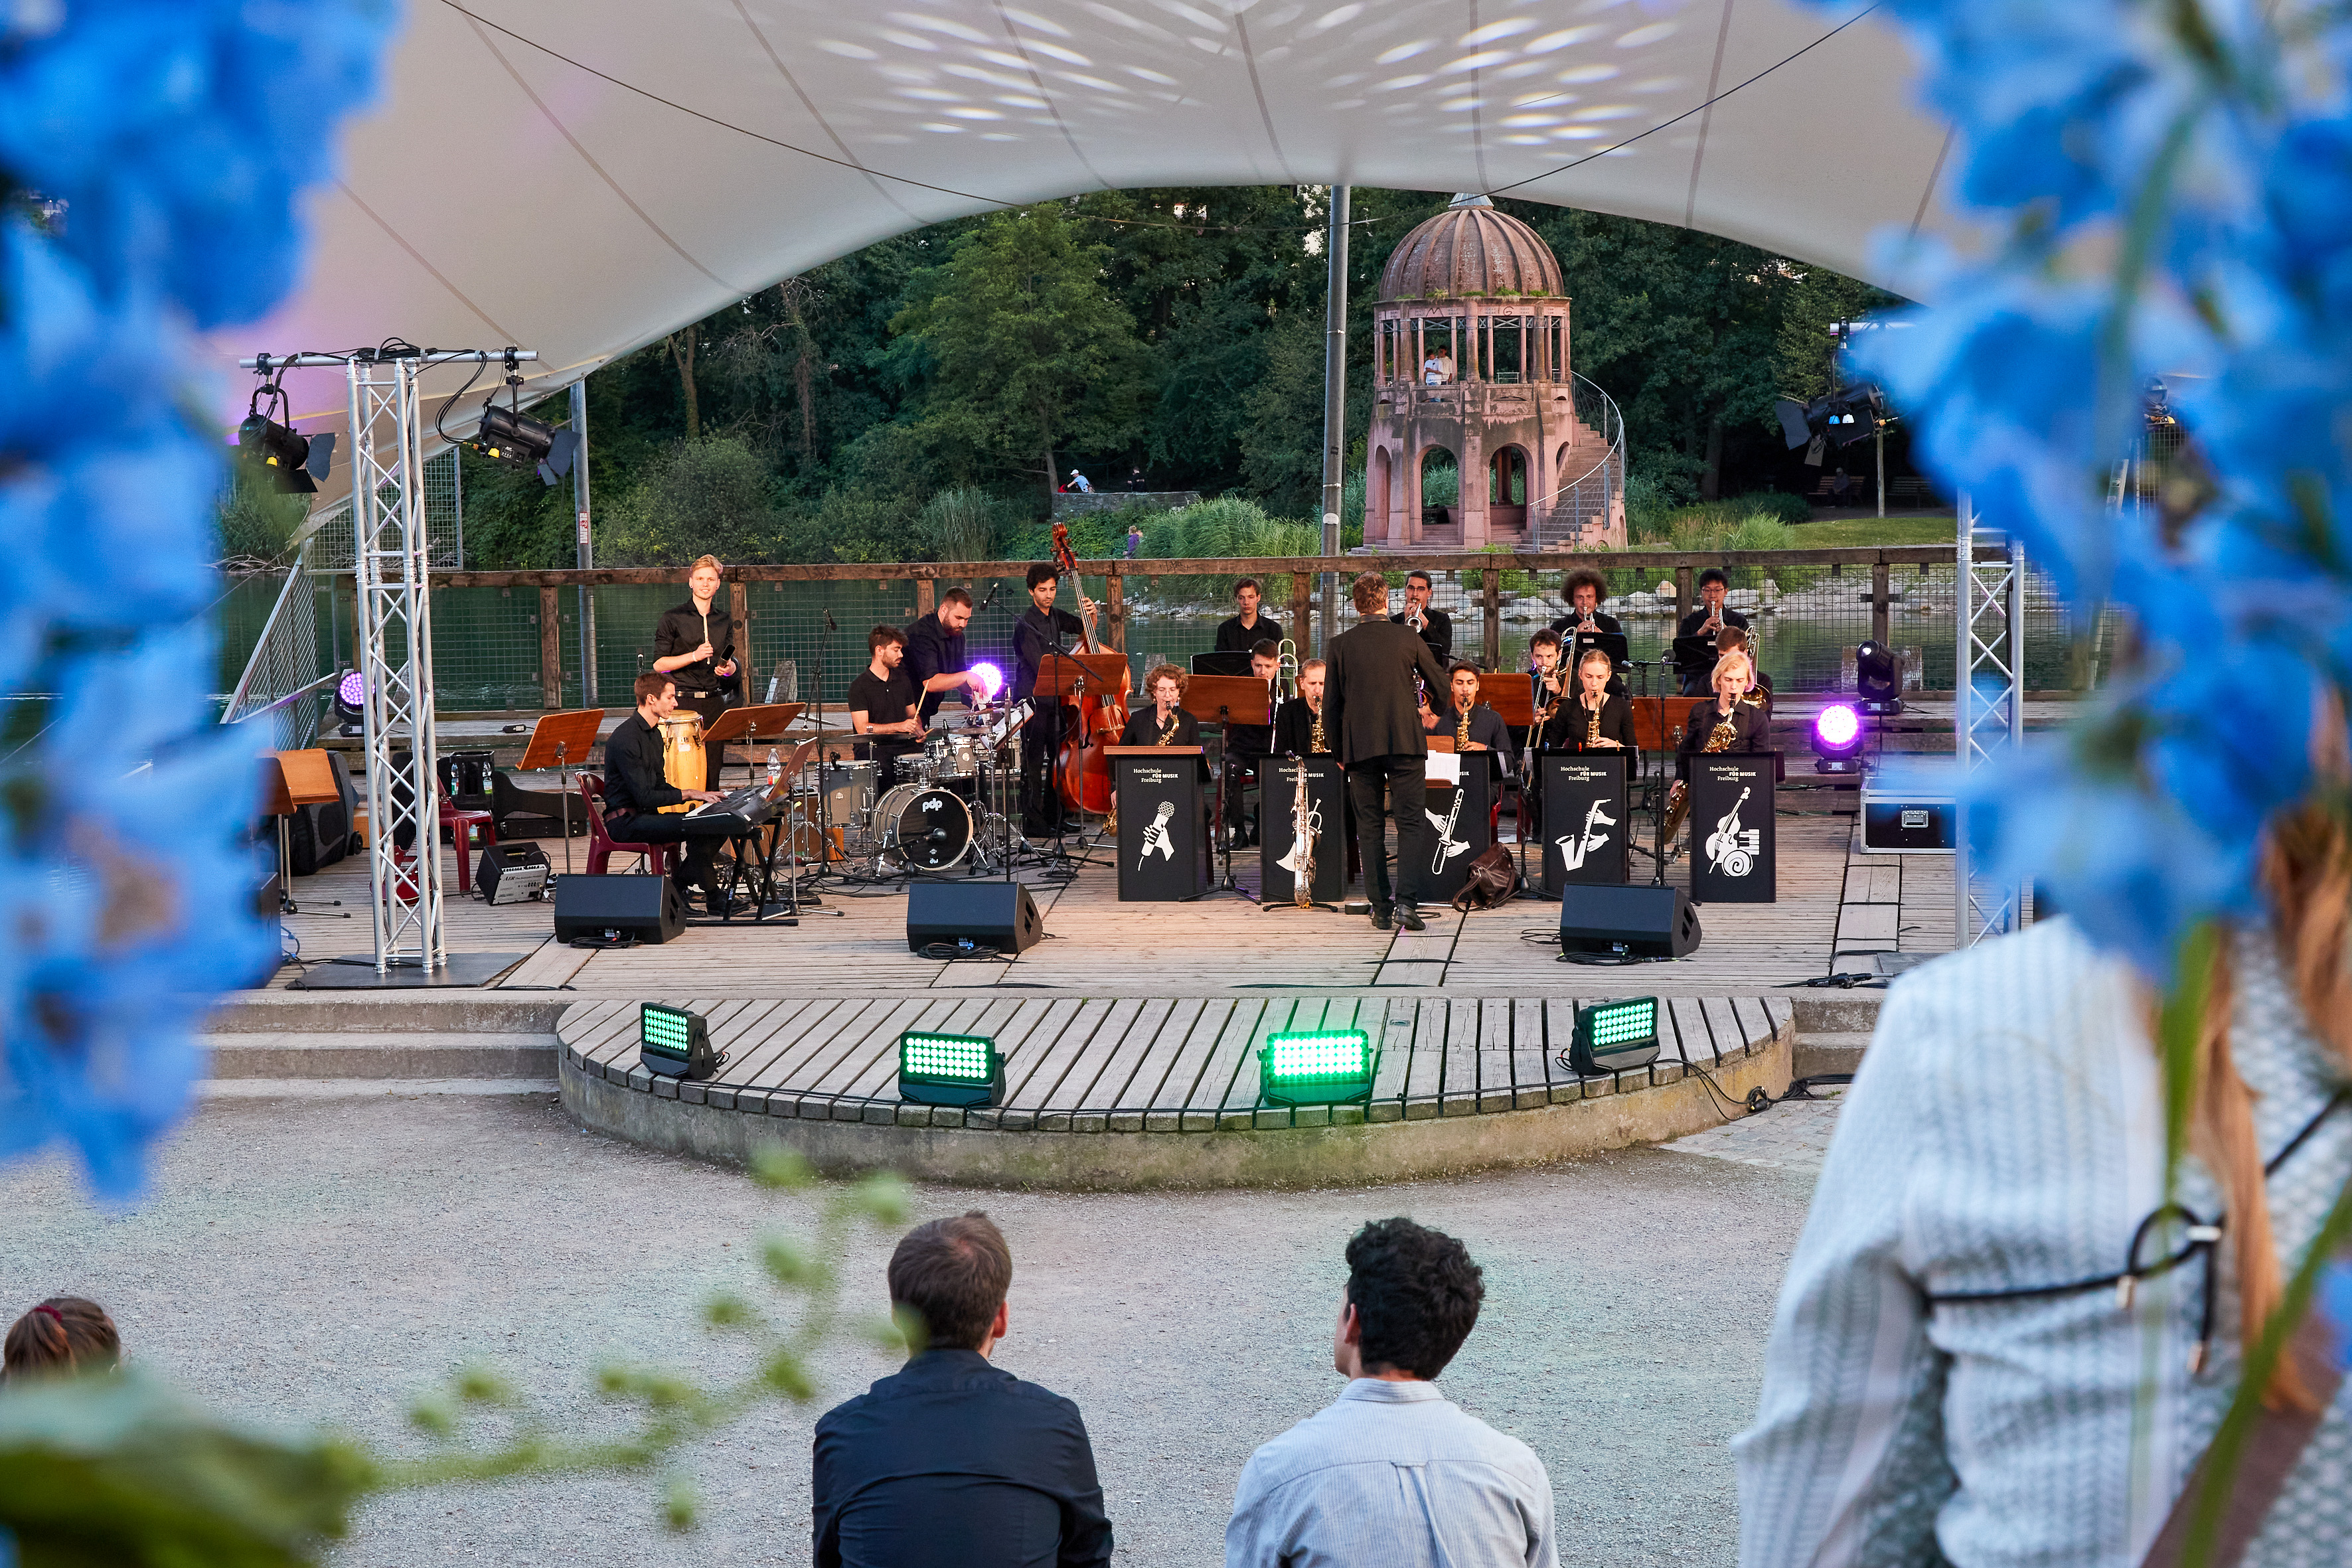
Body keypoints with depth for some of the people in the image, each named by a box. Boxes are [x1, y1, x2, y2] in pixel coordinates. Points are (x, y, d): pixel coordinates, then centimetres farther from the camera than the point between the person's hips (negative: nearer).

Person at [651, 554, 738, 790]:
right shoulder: (673, 619, 1)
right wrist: (694, 656, -15)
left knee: (713, 769, 0)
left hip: (714, 701, 4)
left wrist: (728, 668, -4)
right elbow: (658, 664, -3)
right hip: (683, 702, -4)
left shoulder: (725, 620, 15)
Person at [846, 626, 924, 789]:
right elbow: (862, 728, -12)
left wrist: (918, 729, 2)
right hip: (874, 749, -5)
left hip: (904, 745, 6)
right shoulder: (859, 686, -4)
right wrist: (899, 726, -21)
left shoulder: (903, 680, 16)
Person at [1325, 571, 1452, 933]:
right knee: (1411, 823, 1)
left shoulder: (1341, 645, 1)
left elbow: (1330, 705, 4)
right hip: (1406, 741, -1)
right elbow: (1440, 685, 10)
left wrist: (1339, 751, 15)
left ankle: (1380, 907, 5)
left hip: (1359, 746, 1)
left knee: (1370, 828, 7)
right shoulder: (1407, 638, 0)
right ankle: (1405, 900, -15)